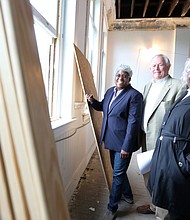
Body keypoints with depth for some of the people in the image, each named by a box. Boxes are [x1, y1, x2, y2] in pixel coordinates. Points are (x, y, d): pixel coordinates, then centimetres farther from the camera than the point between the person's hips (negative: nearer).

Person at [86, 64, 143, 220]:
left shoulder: (134, 95, -16)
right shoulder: (110, 91, 6)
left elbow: (133, 123, -19)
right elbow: (103, 107, 22)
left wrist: (126, 147, -20)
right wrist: (92, 101, 1)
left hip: (123, 142, -7)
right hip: (111, 140, 8)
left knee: (118, 174, 5)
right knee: (118, 170, 23)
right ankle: (127, 195, 48)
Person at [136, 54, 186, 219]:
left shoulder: (178, 86, -12)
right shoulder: (148, 86, 13)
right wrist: (141, 137, 12)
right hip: (146, 141, 8)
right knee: (148, 176, 22)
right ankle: (153, 205, 46)